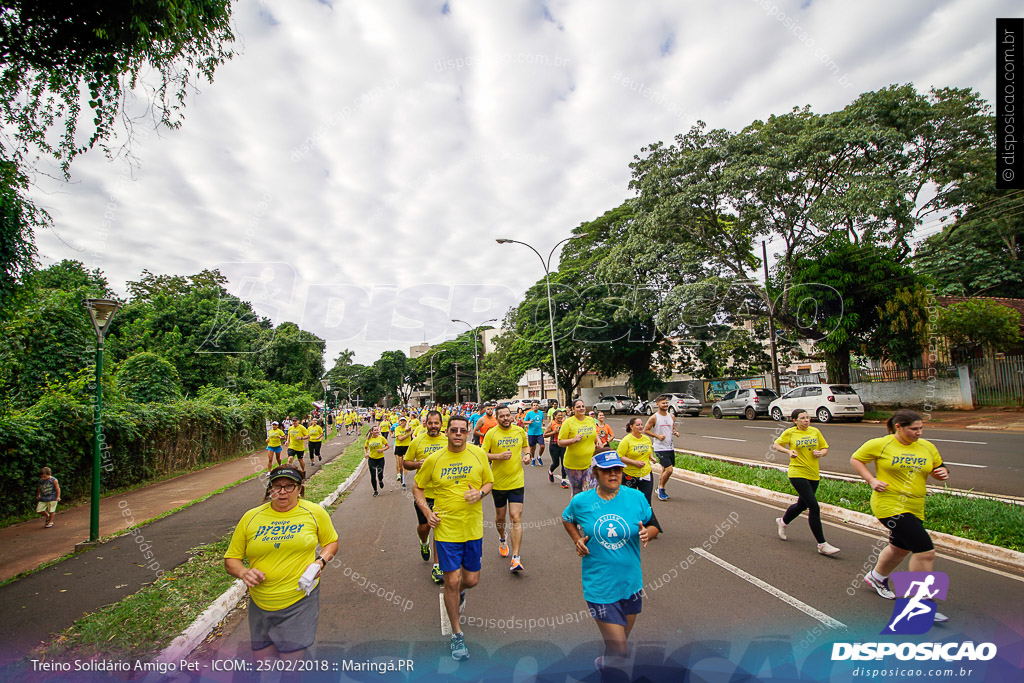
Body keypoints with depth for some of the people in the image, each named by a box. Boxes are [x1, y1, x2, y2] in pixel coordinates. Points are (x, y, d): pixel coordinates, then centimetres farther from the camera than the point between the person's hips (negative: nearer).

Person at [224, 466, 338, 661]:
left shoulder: (315, 513, -2)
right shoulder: (251, 518, 0)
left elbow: (331, 542, 11)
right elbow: (230, 560, 8)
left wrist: (321, 561, -9)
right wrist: (244, 572, -13)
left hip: (300, 602, -2)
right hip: (261, 605, 3)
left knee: (291, 658, -2)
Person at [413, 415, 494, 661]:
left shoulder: (478, 455, -3)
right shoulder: (433, 459, -6)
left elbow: (489, 482, 9)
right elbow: (417, 488, 7)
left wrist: (480, 493, -13)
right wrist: (427, 512, -6)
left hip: (473, 527, 2)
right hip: (446, 528, -2)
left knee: (471, 580, 11)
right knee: (452, 581, 1)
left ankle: (459, 593, 50)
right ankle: (457, 633, 24)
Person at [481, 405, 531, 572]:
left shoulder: (519, 430, 2)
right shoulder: (491, 433, -8)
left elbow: (525, 445, 19)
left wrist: (527, 454, -1)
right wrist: (499, 456, -21)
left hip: (517, 481, 1)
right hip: (498, 482, 0)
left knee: (516, 518, -7)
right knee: (500, 516, 16)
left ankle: (516, 558, -3)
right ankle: (502, 539, 48)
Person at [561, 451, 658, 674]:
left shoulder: (636, 497, -7)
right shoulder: (580, 501, -9)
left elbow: (654, 526, 5)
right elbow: (567, 518, 11)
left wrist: (647, 533, -17)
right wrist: (577, 540, -4)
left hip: (631, 583, 3)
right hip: (600, 586, -3)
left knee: (622, 640, 23)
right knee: (619, 651, -4)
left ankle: (605, 661, 54)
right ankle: (603, 664, 28)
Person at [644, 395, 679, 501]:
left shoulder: (671, 416, 7)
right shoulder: (654, 418, -10)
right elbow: (646, 430, -5)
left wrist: (675, 433, -3)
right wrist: (657, 436, -16)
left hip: (670, 447, 6)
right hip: (660, 448, -6)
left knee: (665, 469, 14)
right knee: (669, 470, -13)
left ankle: (660, 487, 33)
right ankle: (661, 488, 8)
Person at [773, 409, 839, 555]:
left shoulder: (815, 431, 5)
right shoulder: (790, 433, -5)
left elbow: (825, 448, 13)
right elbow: (776, 445, 6)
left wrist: (821, 453, -9)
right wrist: (788, 451, -12)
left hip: (813, 474, 5)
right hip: (797, 473, -5)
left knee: (802, 505, 18)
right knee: (814, 507, -13)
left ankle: (782, 522, 46)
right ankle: (822, 544, -4)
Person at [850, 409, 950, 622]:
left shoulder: (927, 447, 5)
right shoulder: (880, 444, -10)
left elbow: (938, 467, 18)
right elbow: (855, 459, -2)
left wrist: (943, 473, -6)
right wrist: (871, 480, -13)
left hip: (915, 508, 7)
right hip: (889, 505, -7)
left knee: (900, 548, 22)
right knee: (925, 550, -14)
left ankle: (877, 578, 48)